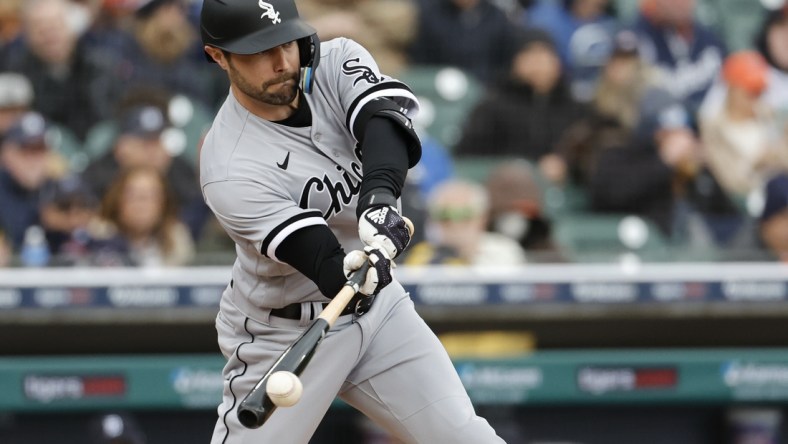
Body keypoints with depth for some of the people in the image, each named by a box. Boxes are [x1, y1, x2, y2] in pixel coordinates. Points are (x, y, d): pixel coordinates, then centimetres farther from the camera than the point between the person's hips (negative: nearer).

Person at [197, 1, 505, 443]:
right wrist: (351, 274, -54)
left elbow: (385, 118, -31)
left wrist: (380, 194, -50)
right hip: (284, 335, -4)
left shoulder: (337, 63, -11)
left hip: (379, 307, 4)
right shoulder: (230, 172, -26)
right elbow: (325, 266, -31)